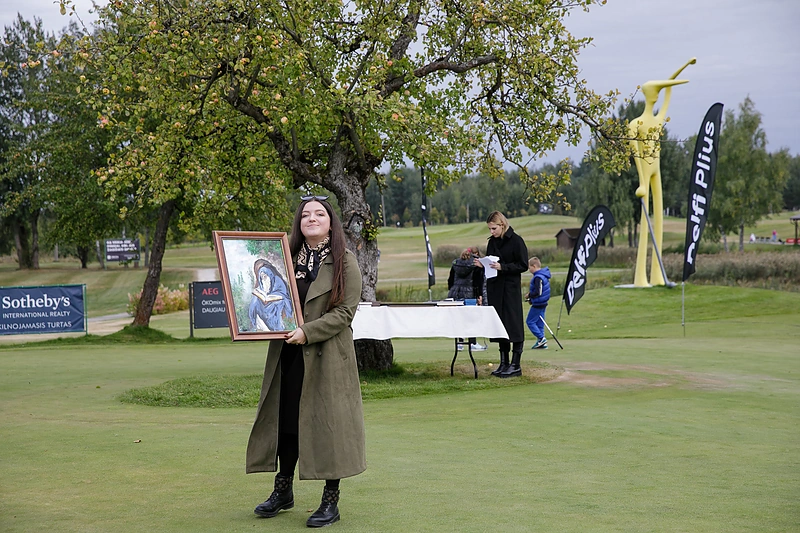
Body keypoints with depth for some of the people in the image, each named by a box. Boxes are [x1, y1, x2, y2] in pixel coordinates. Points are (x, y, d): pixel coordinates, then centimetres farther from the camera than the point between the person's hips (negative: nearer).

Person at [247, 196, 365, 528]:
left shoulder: (344, 262, -4)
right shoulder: (288, 258, 11)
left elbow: (345, 311, -11)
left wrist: (307, 332, -19)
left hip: (327, 356, -5)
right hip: (288, 355, 5)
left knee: (327, 423, -1)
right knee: (287, 420, 11)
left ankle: (331, 501, 9)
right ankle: (283, 491, 27)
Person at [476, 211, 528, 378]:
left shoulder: (516, 241, -8)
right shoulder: (492, 242, 12)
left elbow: (523, 265, -11)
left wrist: (502, 267, -20)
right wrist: (482, 264, -2)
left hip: (510, 289, -7)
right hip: (494, 288, 7)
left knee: (513, 324, -4)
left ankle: (515, 365, 0)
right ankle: (504, 363, 14)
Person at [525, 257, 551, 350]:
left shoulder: (538, 278, -21)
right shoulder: (544, 275, 10)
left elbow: (538, 292, -26)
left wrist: (529, 295, -11)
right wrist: (531, 292, 12)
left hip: (538, 304, -10)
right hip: (543, 303, 10)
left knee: (530, 321, -2)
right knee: (540, 323, 12)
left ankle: (541, 338, -8)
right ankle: (541, 343, 13)